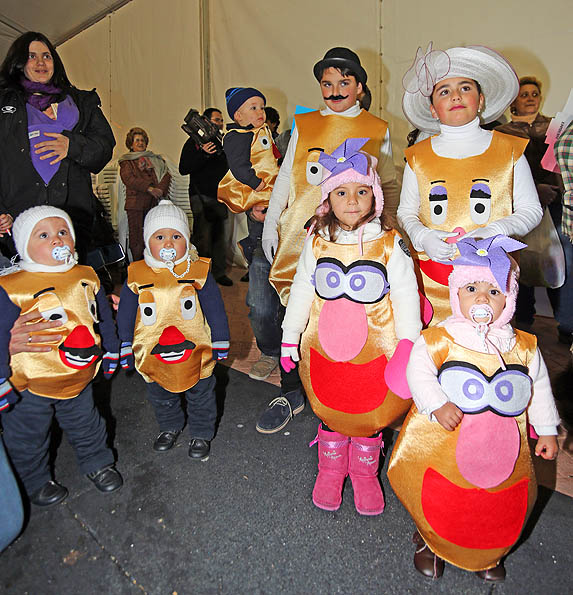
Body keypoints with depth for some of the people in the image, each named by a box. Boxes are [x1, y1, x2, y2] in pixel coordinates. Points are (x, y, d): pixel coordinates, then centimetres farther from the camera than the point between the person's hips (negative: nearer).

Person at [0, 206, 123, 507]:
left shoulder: (86, 276, -5)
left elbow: (104, 316, 7)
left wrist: (111, 352, 15)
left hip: (79, 378, 3)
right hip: (30, 385, -3)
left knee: (86, 425, 24)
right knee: (28, 438, 19)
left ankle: (98, 463, 49)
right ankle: (36, 482, 45)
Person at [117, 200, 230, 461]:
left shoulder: (198, 271, -12)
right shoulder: (137, 275, -8)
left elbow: (215, 310, -4)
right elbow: (125, 315, 2)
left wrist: (220, 343, -1)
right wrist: (125, 349, 5)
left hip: (195, 351, -2)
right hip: (153, 356, 2)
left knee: (200, 395, 16)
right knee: (160, 397, 23)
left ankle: (202, 434, 39)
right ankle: (170, 428, 49)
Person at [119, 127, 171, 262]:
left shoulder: (156, 159, 23)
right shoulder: (126, 161, 14)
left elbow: (166, 175, 10)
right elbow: (128, 178, -4)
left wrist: (160, 189, -10)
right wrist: (149, 188, -14)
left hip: (154, 202, 2)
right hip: (135, 203, -2)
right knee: (136, 234, -6)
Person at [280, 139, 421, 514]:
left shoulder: (389, 244, -9)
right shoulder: (317, 243, -2)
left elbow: (405, 295, -7)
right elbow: (302, 290, 5)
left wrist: (409, 345, -9)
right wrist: (290, 337, 7)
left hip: (376, 352, -1)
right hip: (324, 350, 2)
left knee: (370, 419, 14)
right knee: (329, 413, 17)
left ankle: (365, 474, 39)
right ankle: (331, 470, 41)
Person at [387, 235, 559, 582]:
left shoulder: (523, 347, -2)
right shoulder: (439, 339, -14)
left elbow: (539, 388, 9)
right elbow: (418, 371, -14)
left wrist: (546, 430, 12)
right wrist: (437, 405, -27)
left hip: (503, 448, 3)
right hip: (444, 446, -3)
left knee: (504, 508, 20)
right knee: (439, 503, 13)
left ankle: (489, 555, 51)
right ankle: (431, 544, 45)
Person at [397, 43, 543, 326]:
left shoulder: (509, 150, 6)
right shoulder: (418, 156, 7)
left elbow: (531, 209, 8)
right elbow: (406, 212, 12)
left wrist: (496, 230, -11)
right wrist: (422, 236, -8)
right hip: (431, 280, 0)